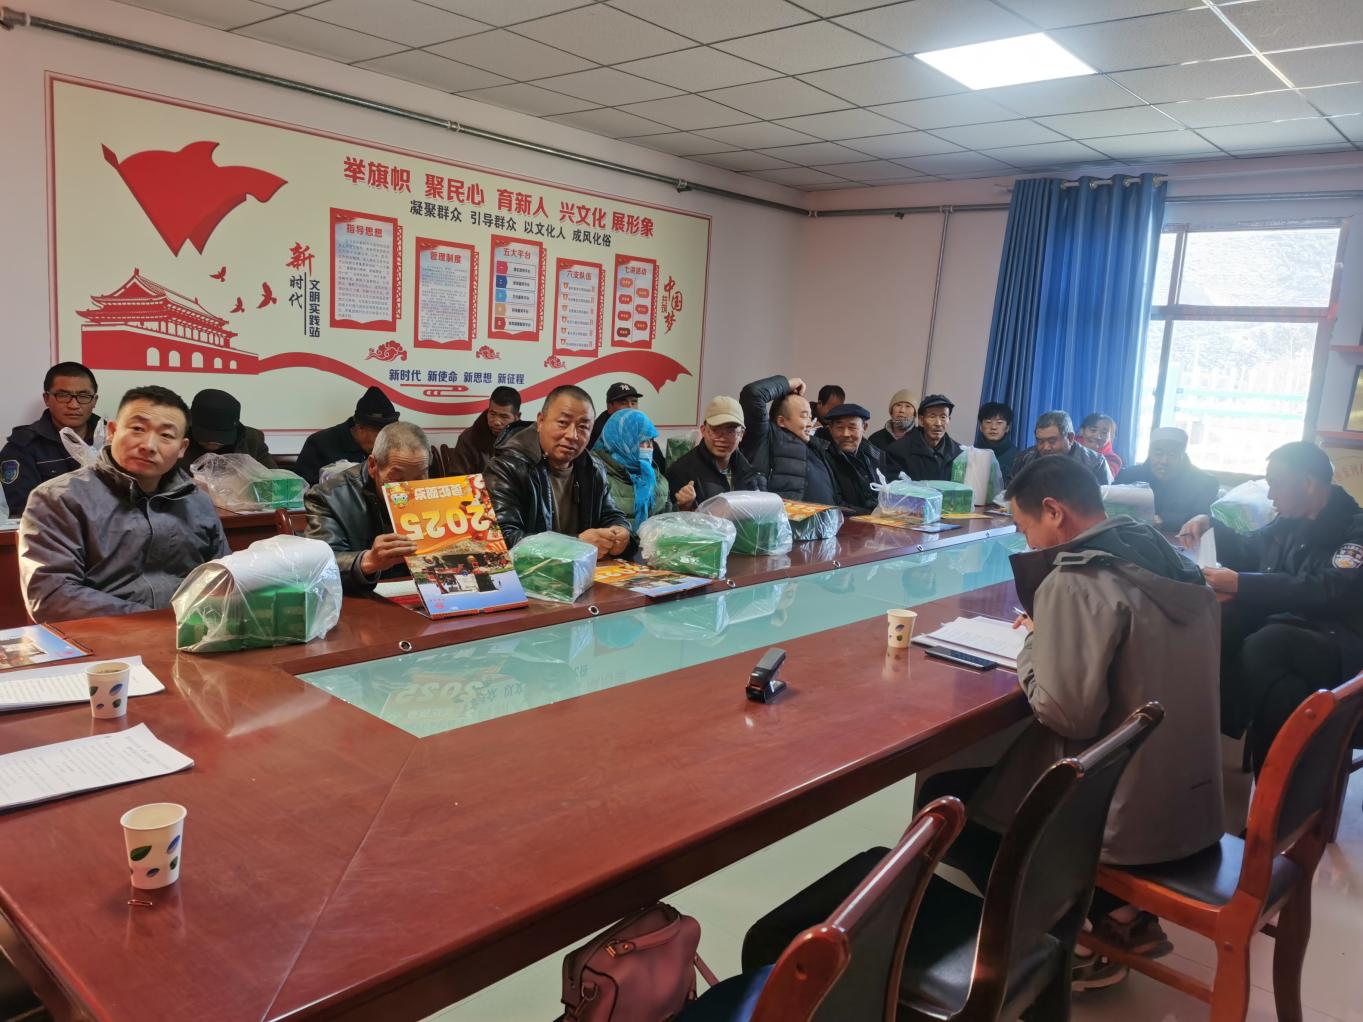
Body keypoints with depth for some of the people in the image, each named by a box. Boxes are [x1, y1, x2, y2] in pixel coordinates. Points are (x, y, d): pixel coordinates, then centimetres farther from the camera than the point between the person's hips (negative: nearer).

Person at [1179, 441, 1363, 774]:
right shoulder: (1291, 522, 12)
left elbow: (1325, 593, -28)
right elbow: (1248, 552, 29)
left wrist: (1240, 584, -32)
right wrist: (1209, 524, 10)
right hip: (1285, 625, 7)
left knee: (1264, 645, -37)